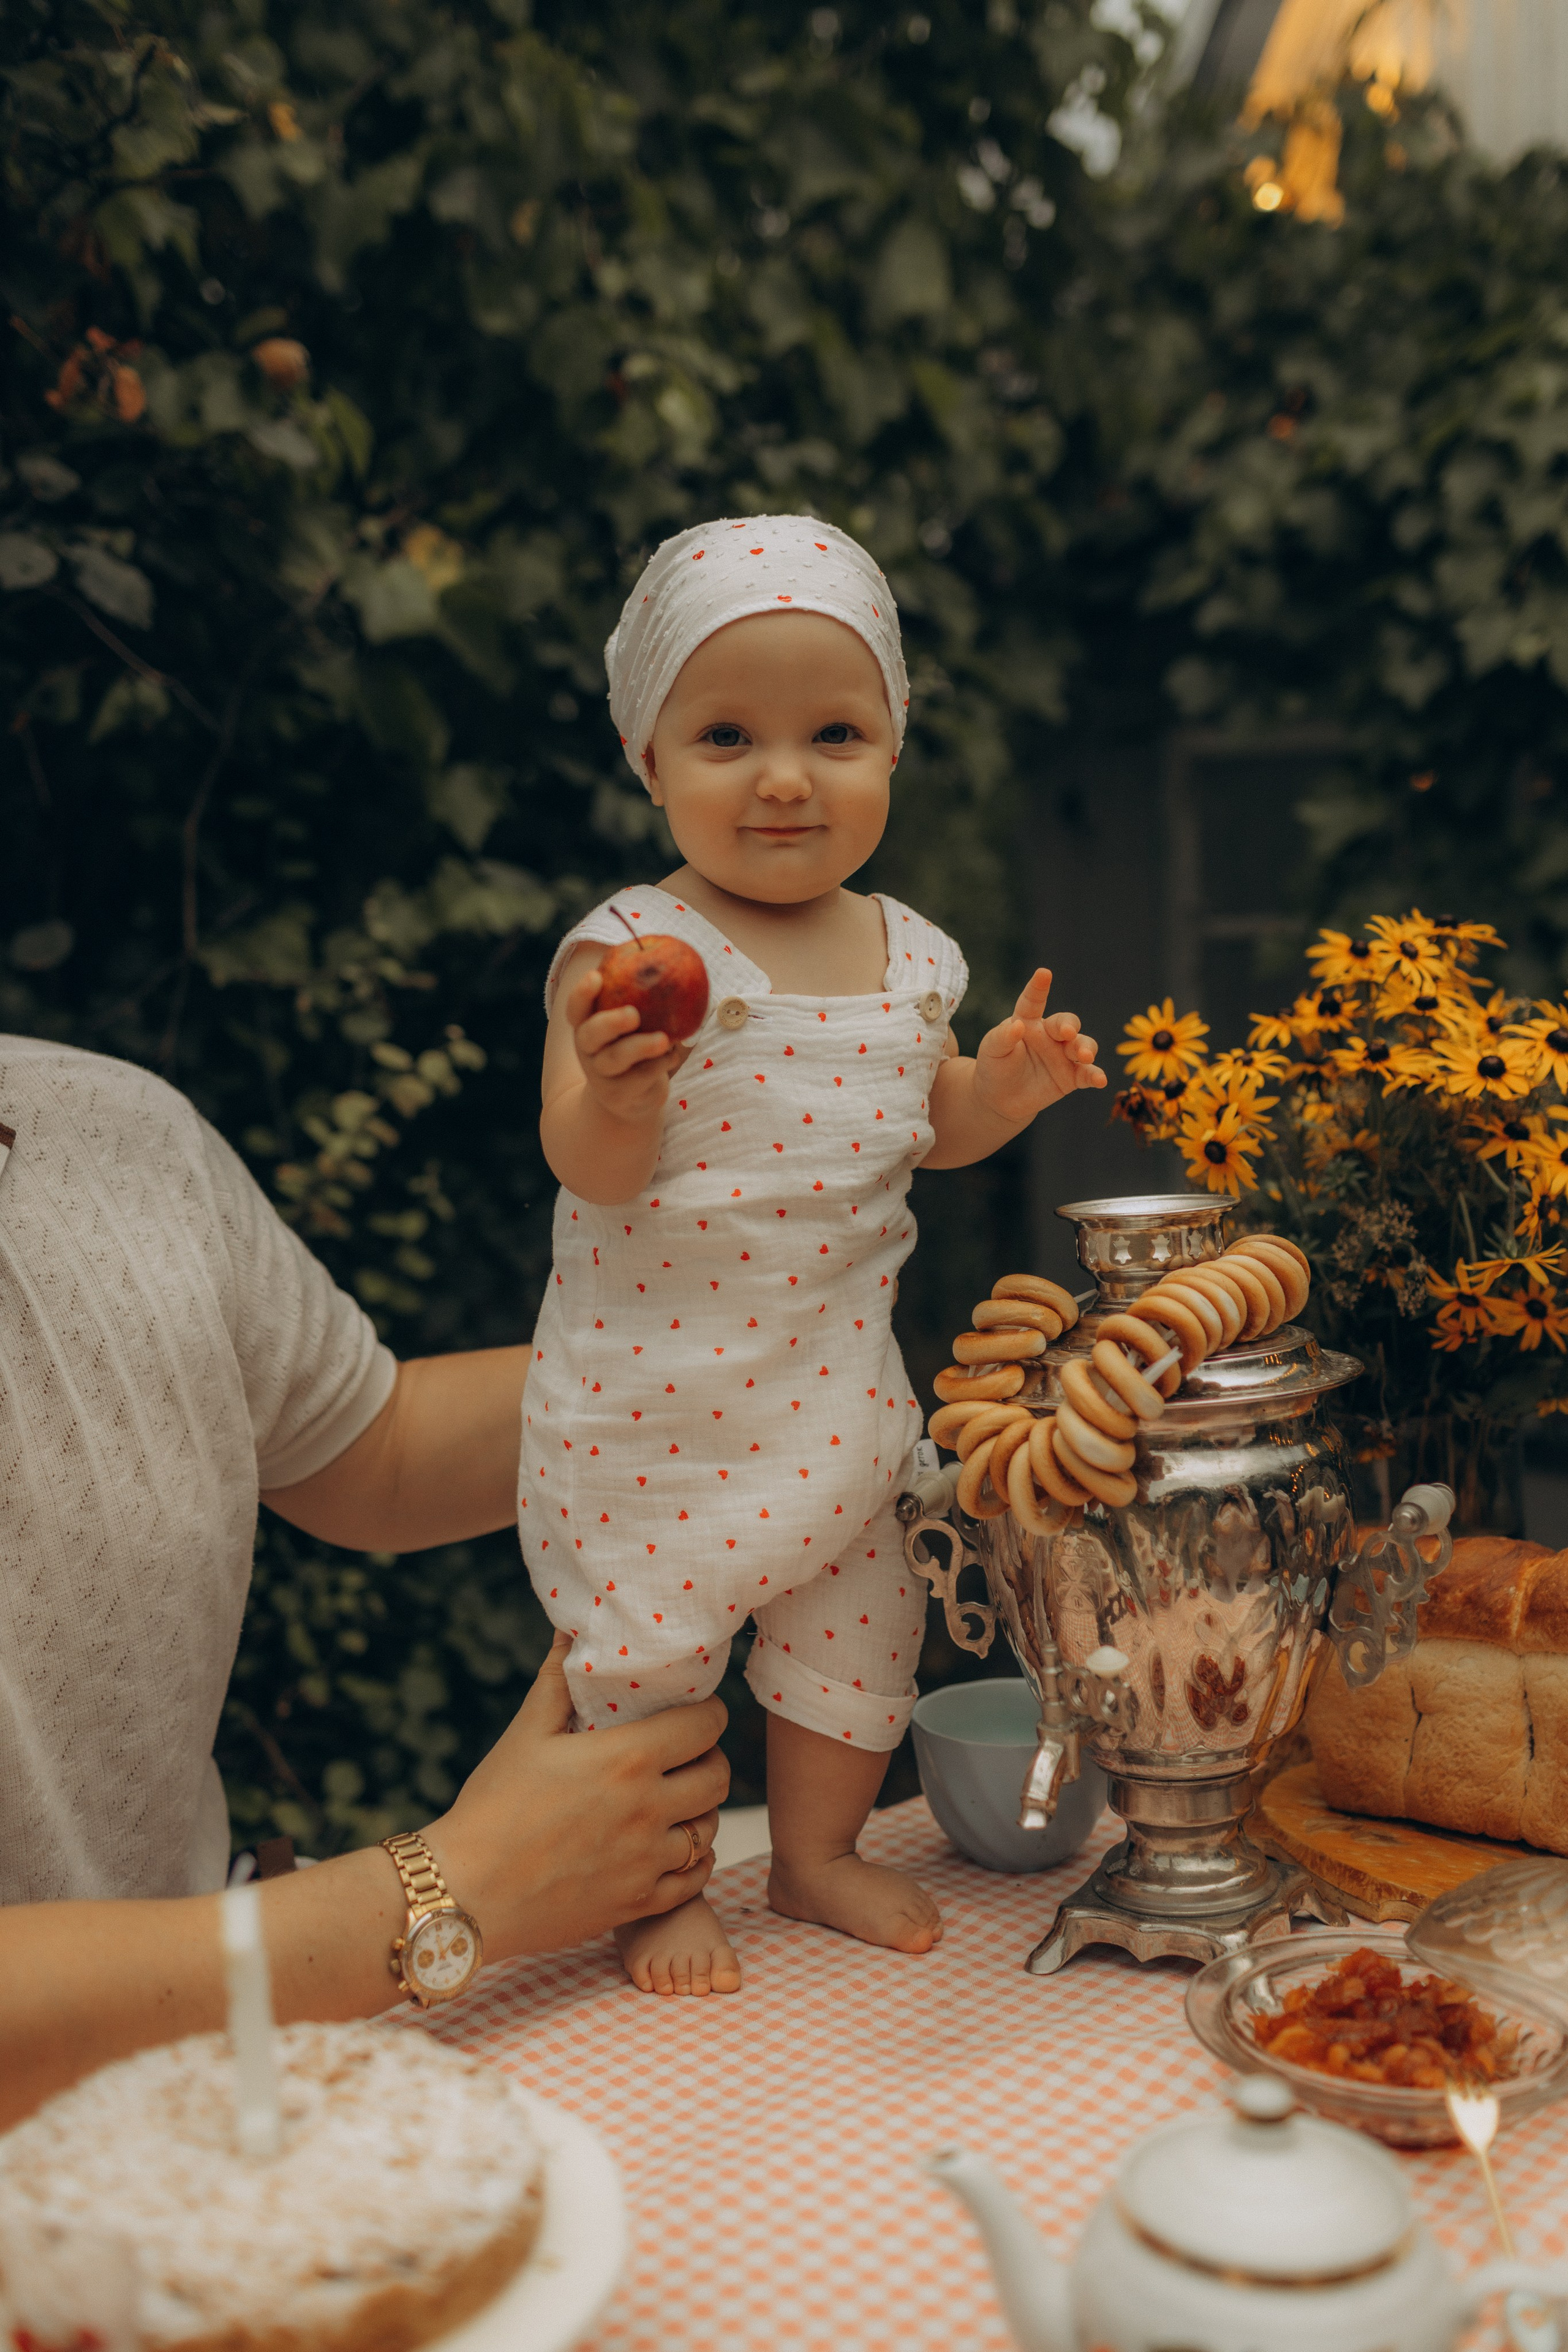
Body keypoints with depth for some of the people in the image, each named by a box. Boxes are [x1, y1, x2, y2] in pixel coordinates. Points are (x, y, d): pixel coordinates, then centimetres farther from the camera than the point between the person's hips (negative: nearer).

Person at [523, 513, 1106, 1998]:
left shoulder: (906, 954, 2)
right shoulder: (635, 949, -16)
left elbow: (927, 1126, 15)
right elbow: (590, 1170, -20)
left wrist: (1004, 1083, -4)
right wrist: (614, 1091, -40)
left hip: (836, 1384, 5)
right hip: (650, 1390, -5)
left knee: (858, 1623, 17)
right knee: (645, 1644, 5)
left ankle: (819, 1854, 40)